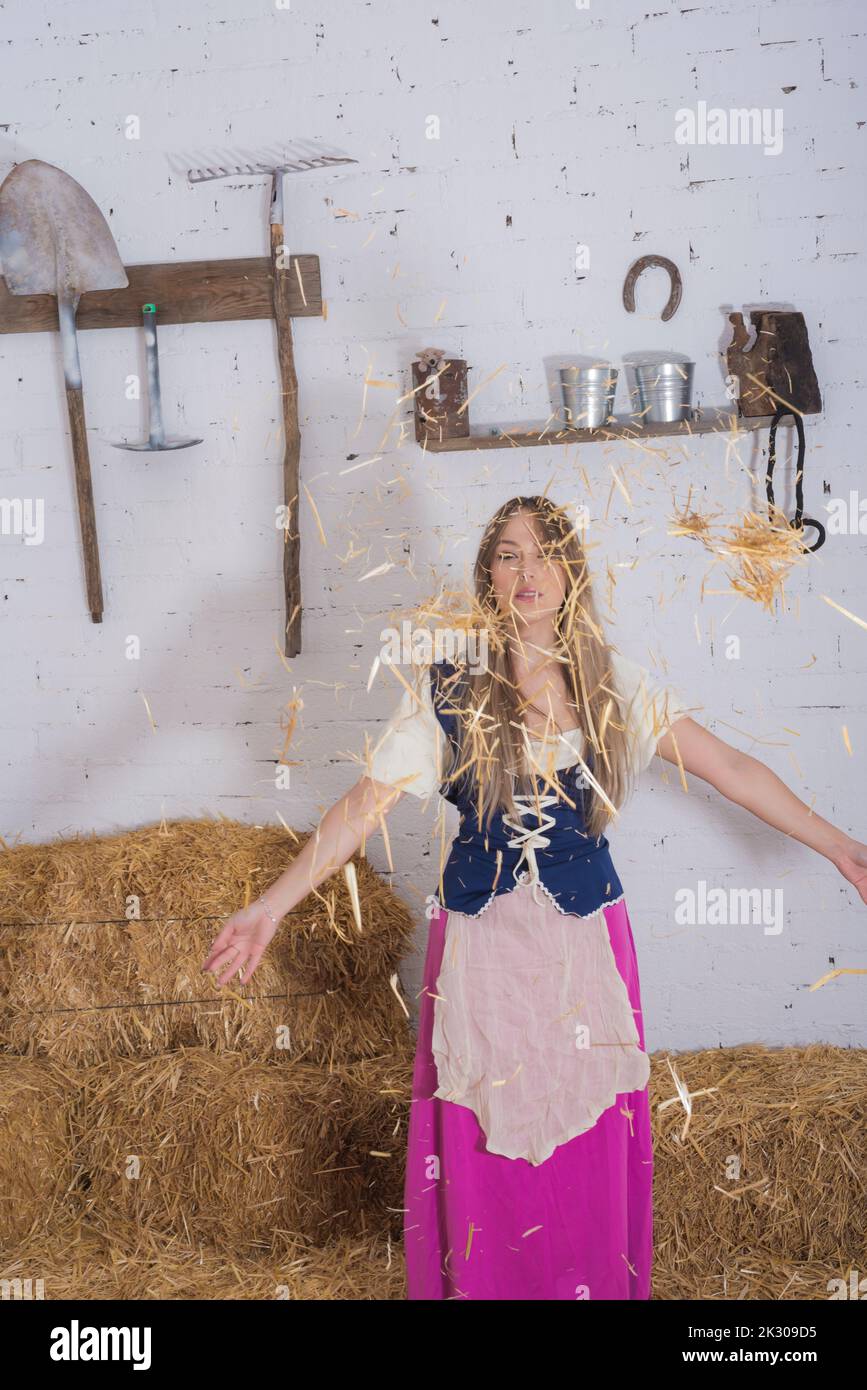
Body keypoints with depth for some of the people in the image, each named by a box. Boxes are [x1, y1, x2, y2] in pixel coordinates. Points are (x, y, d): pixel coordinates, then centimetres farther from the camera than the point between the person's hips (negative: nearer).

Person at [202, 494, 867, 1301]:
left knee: (589, 1145, 9)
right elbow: (365, 804, -7)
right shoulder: (448, 691, -4)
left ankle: (592, 1285, 30)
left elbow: (729, 768, 2)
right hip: (481, 944, -1)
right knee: (485, 1150, 7)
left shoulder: (615, 686, 0)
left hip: (586, 942, 1)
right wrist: (272, 905, -13)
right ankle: (483, 1286, 29)